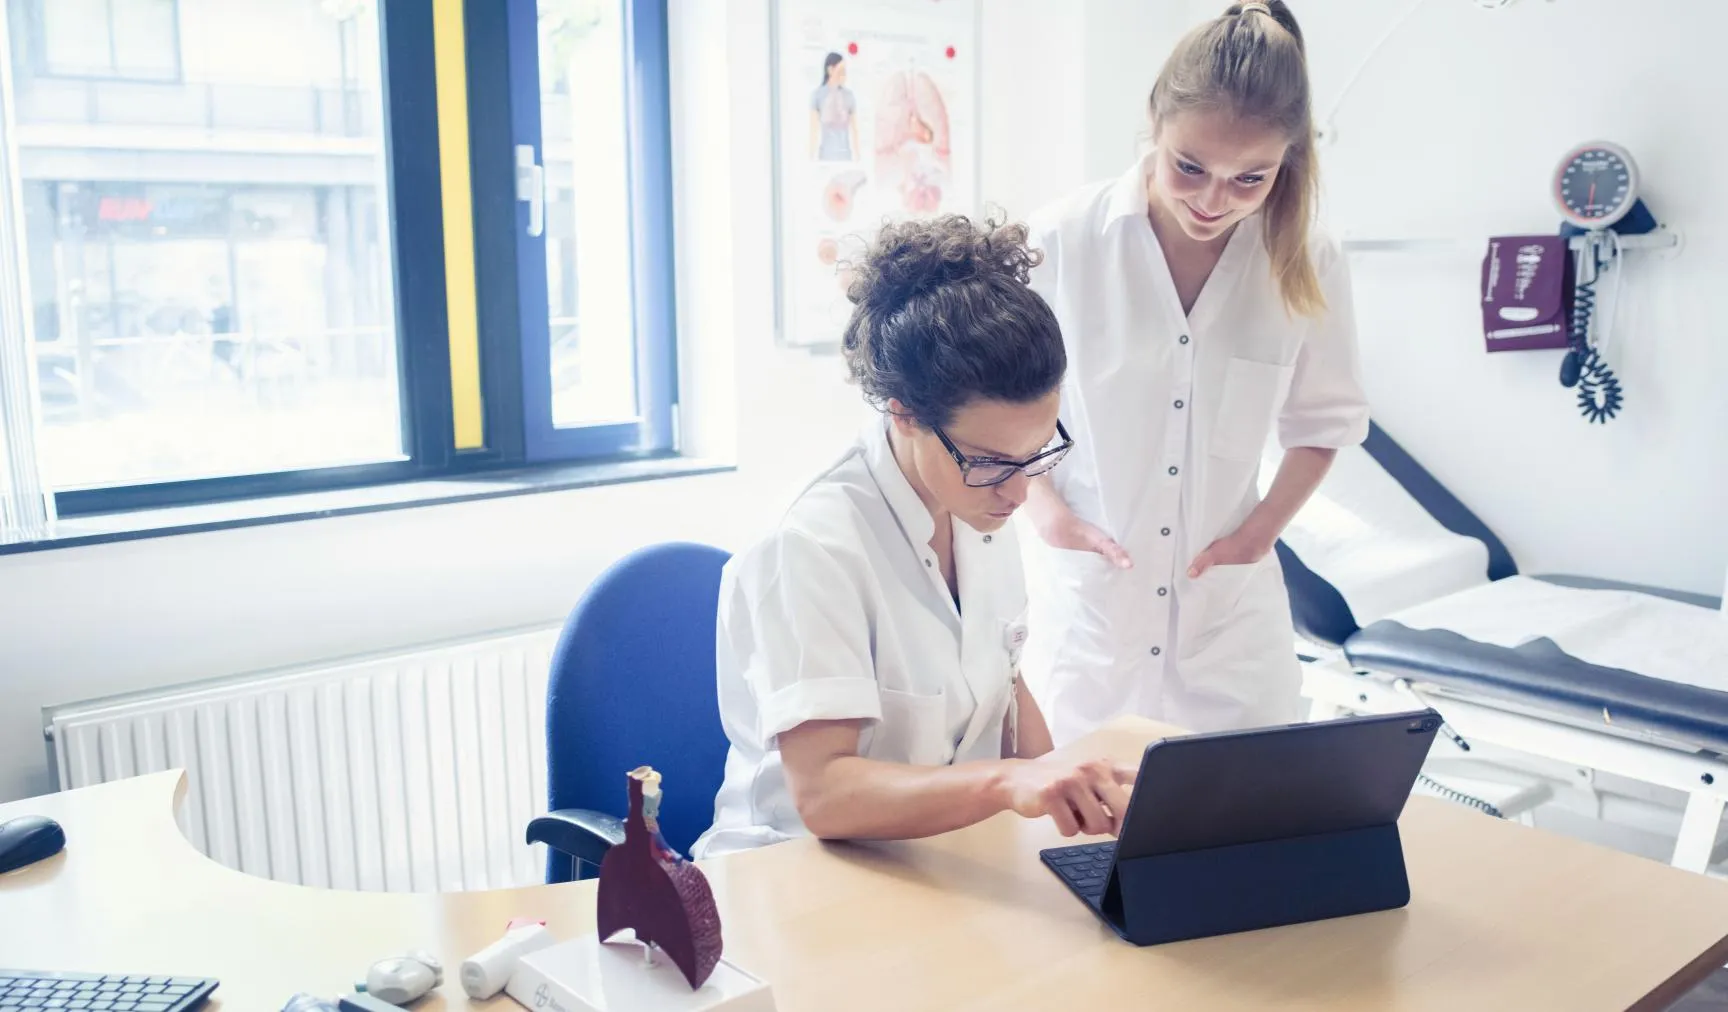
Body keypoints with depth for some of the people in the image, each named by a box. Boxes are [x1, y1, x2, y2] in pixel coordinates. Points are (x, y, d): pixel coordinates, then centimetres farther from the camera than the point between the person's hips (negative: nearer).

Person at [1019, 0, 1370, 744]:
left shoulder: (1307, 269, -5)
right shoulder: (1063, 242, -13)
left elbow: (1324, 420, 10)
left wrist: (1266, 524, -3)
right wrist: (1043, 506, -10)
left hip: (1230, 613, 2)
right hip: (1089, 605, -1)